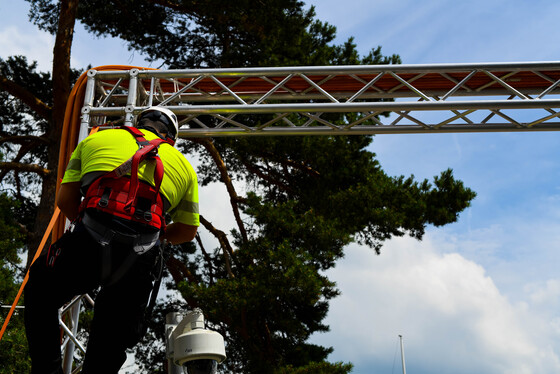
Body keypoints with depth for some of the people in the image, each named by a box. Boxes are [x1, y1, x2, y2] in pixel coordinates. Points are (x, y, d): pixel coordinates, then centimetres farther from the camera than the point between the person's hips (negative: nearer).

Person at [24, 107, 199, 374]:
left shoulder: (96, 139, 24)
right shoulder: (183, 164, 26)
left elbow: (64, 199, 19)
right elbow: (187, 231, 27)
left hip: (89, 244, -1)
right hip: (140, 259, 2)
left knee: (40, 295, 27)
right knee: (108, 350, 17)